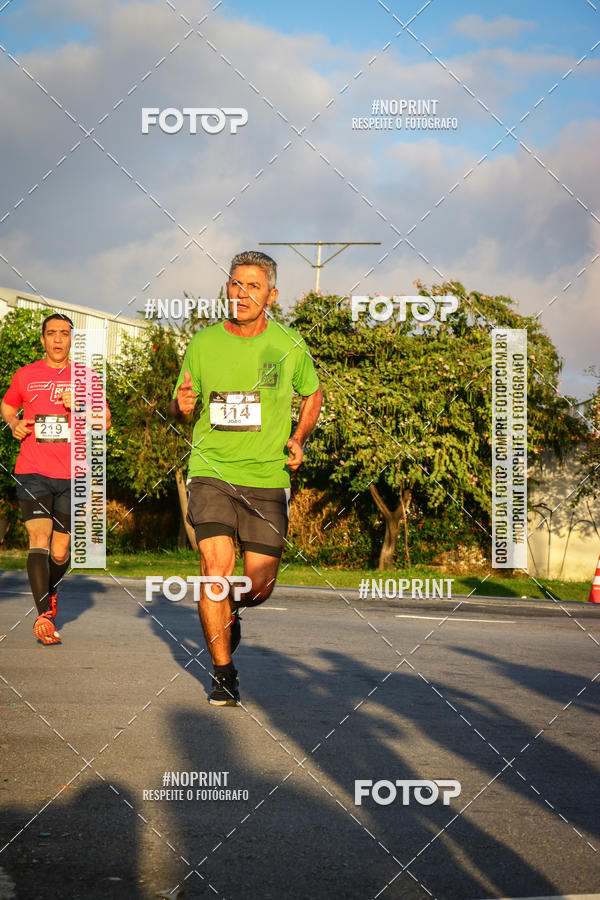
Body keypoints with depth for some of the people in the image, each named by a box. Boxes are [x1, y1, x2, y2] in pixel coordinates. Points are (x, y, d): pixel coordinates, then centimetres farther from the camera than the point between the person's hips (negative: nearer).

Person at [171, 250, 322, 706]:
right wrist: (181, 405, -12)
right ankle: (223, 674, 0)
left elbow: (312, 393, 19)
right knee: (216, 566, -17)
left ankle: (230, 611, 36)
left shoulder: (289, 345, 0)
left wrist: (299, 438, 3)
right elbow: (181, 408, 13)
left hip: (267, 479, 1)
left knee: (260, 585, -3)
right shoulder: (202, 344, 0)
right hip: (211, 471, -1)